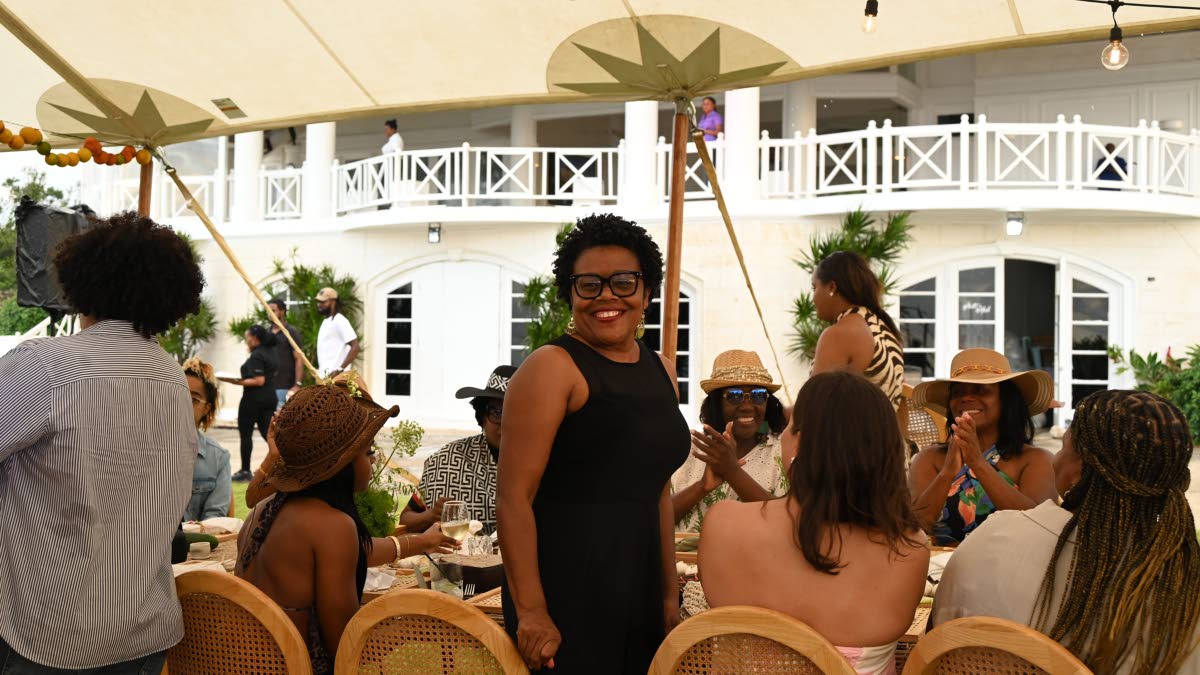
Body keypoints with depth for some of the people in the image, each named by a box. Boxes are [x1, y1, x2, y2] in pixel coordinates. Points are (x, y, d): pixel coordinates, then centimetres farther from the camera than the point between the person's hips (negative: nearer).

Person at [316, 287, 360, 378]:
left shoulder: (339, 321, -11)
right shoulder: (326, 321, 19)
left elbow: (355, 347, -19)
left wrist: (340, 369, -24)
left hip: (334, 377, -10)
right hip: (324, 376, 10)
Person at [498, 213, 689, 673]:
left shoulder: (660, 371, 12)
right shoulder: (553, 368, -9)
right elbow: (513, 498, -15)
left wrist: (670, 596, 17)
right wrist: (530, 612, -19)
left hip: (640, 591, 7)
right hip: (565, 589, -6)